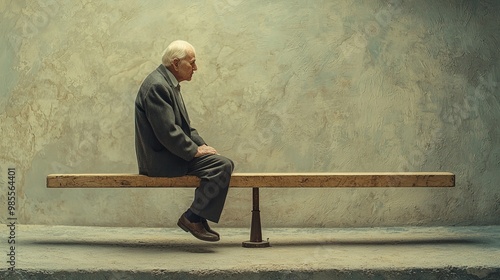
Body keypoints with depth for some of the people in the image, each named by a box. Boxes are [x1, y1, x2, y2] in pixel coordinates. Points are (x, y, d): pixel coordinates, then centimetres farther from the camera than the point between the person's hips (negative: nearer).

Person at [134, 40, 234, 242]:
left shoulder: (168, 83, 15)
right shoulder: (157, 86, -18)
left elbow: (184, 125, 20)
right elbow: (167, 131, -24)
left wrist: (201, 145, 7)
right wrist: (195, 150, -15)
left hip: (170, 153, 11)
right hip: (161, 158, -11)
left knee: (225, 163, 10)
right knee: (222, 166, -19)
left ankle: (197, 217, 12)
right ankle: (192, 218, -12)